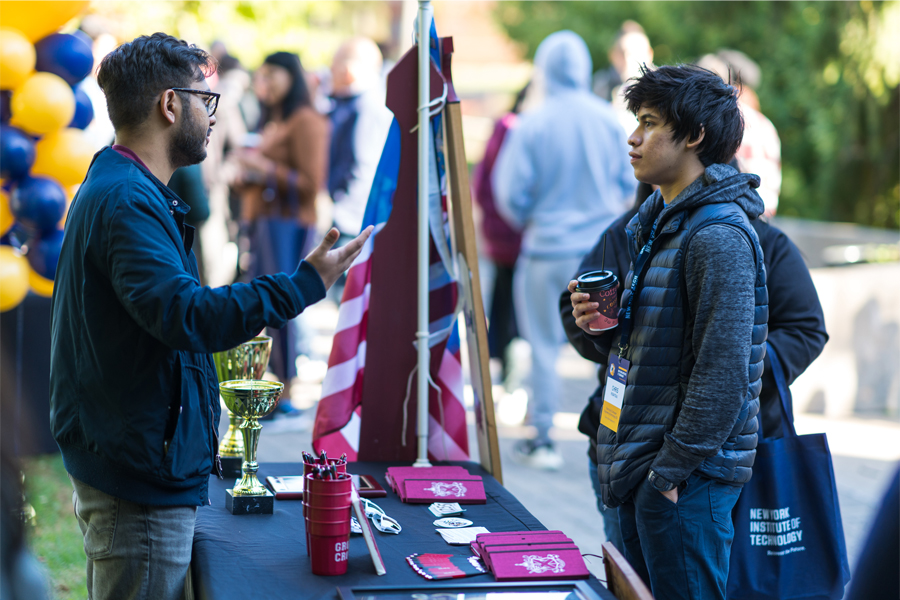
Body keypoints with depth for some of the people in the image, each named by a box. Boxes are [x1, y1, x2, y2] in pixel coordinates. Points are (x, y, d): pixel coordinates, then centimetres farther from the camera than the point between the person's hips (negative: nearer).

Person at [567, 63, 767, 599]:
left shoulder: (719, 237, -17)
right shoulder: (655, 224, 15)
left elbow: (723, 373, -22)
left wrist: (670, 470, -20)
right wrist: (599, 326, 1)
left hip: (689, 475, -10)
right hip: (639, 467, 10)